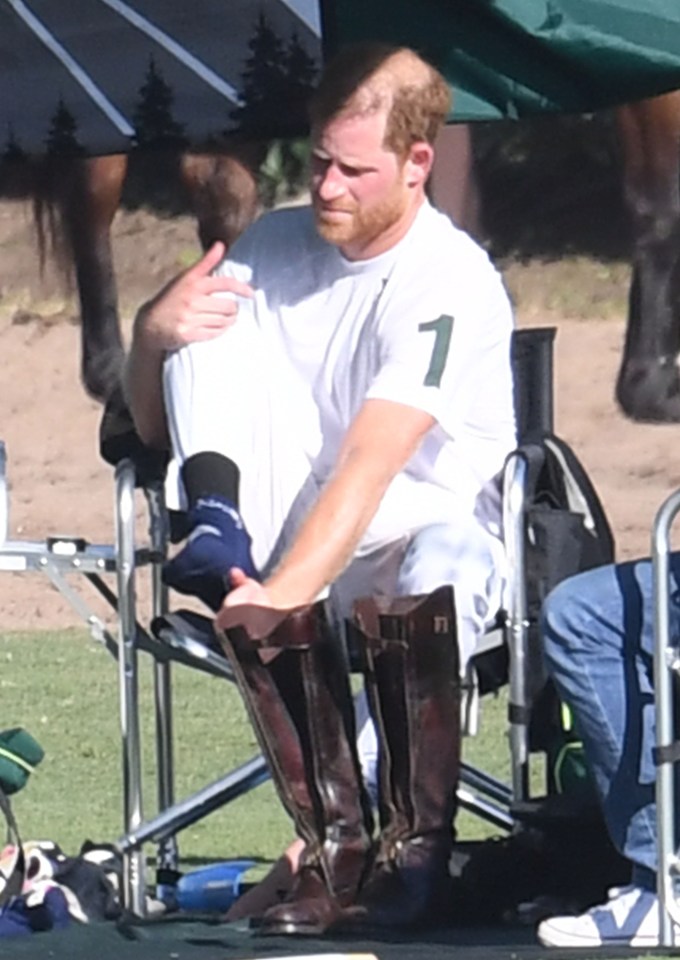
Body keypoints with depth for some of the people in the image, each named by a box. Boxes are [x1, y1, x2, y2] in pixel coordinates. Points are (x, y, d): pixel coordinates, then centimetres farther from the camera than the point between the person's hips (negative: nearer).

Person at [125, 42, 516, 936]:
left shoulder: (452, 283, -17)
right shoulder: (276, 248, 2)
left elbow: (372, 462, -29)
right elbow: (149, 425, 6)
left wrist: (287, 591, -41)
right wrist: (153, 333, -16)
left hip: (425, 529, -5)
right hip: (292, 525, 5)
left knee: (434, 565, -42)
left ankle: (415, 845, -19)